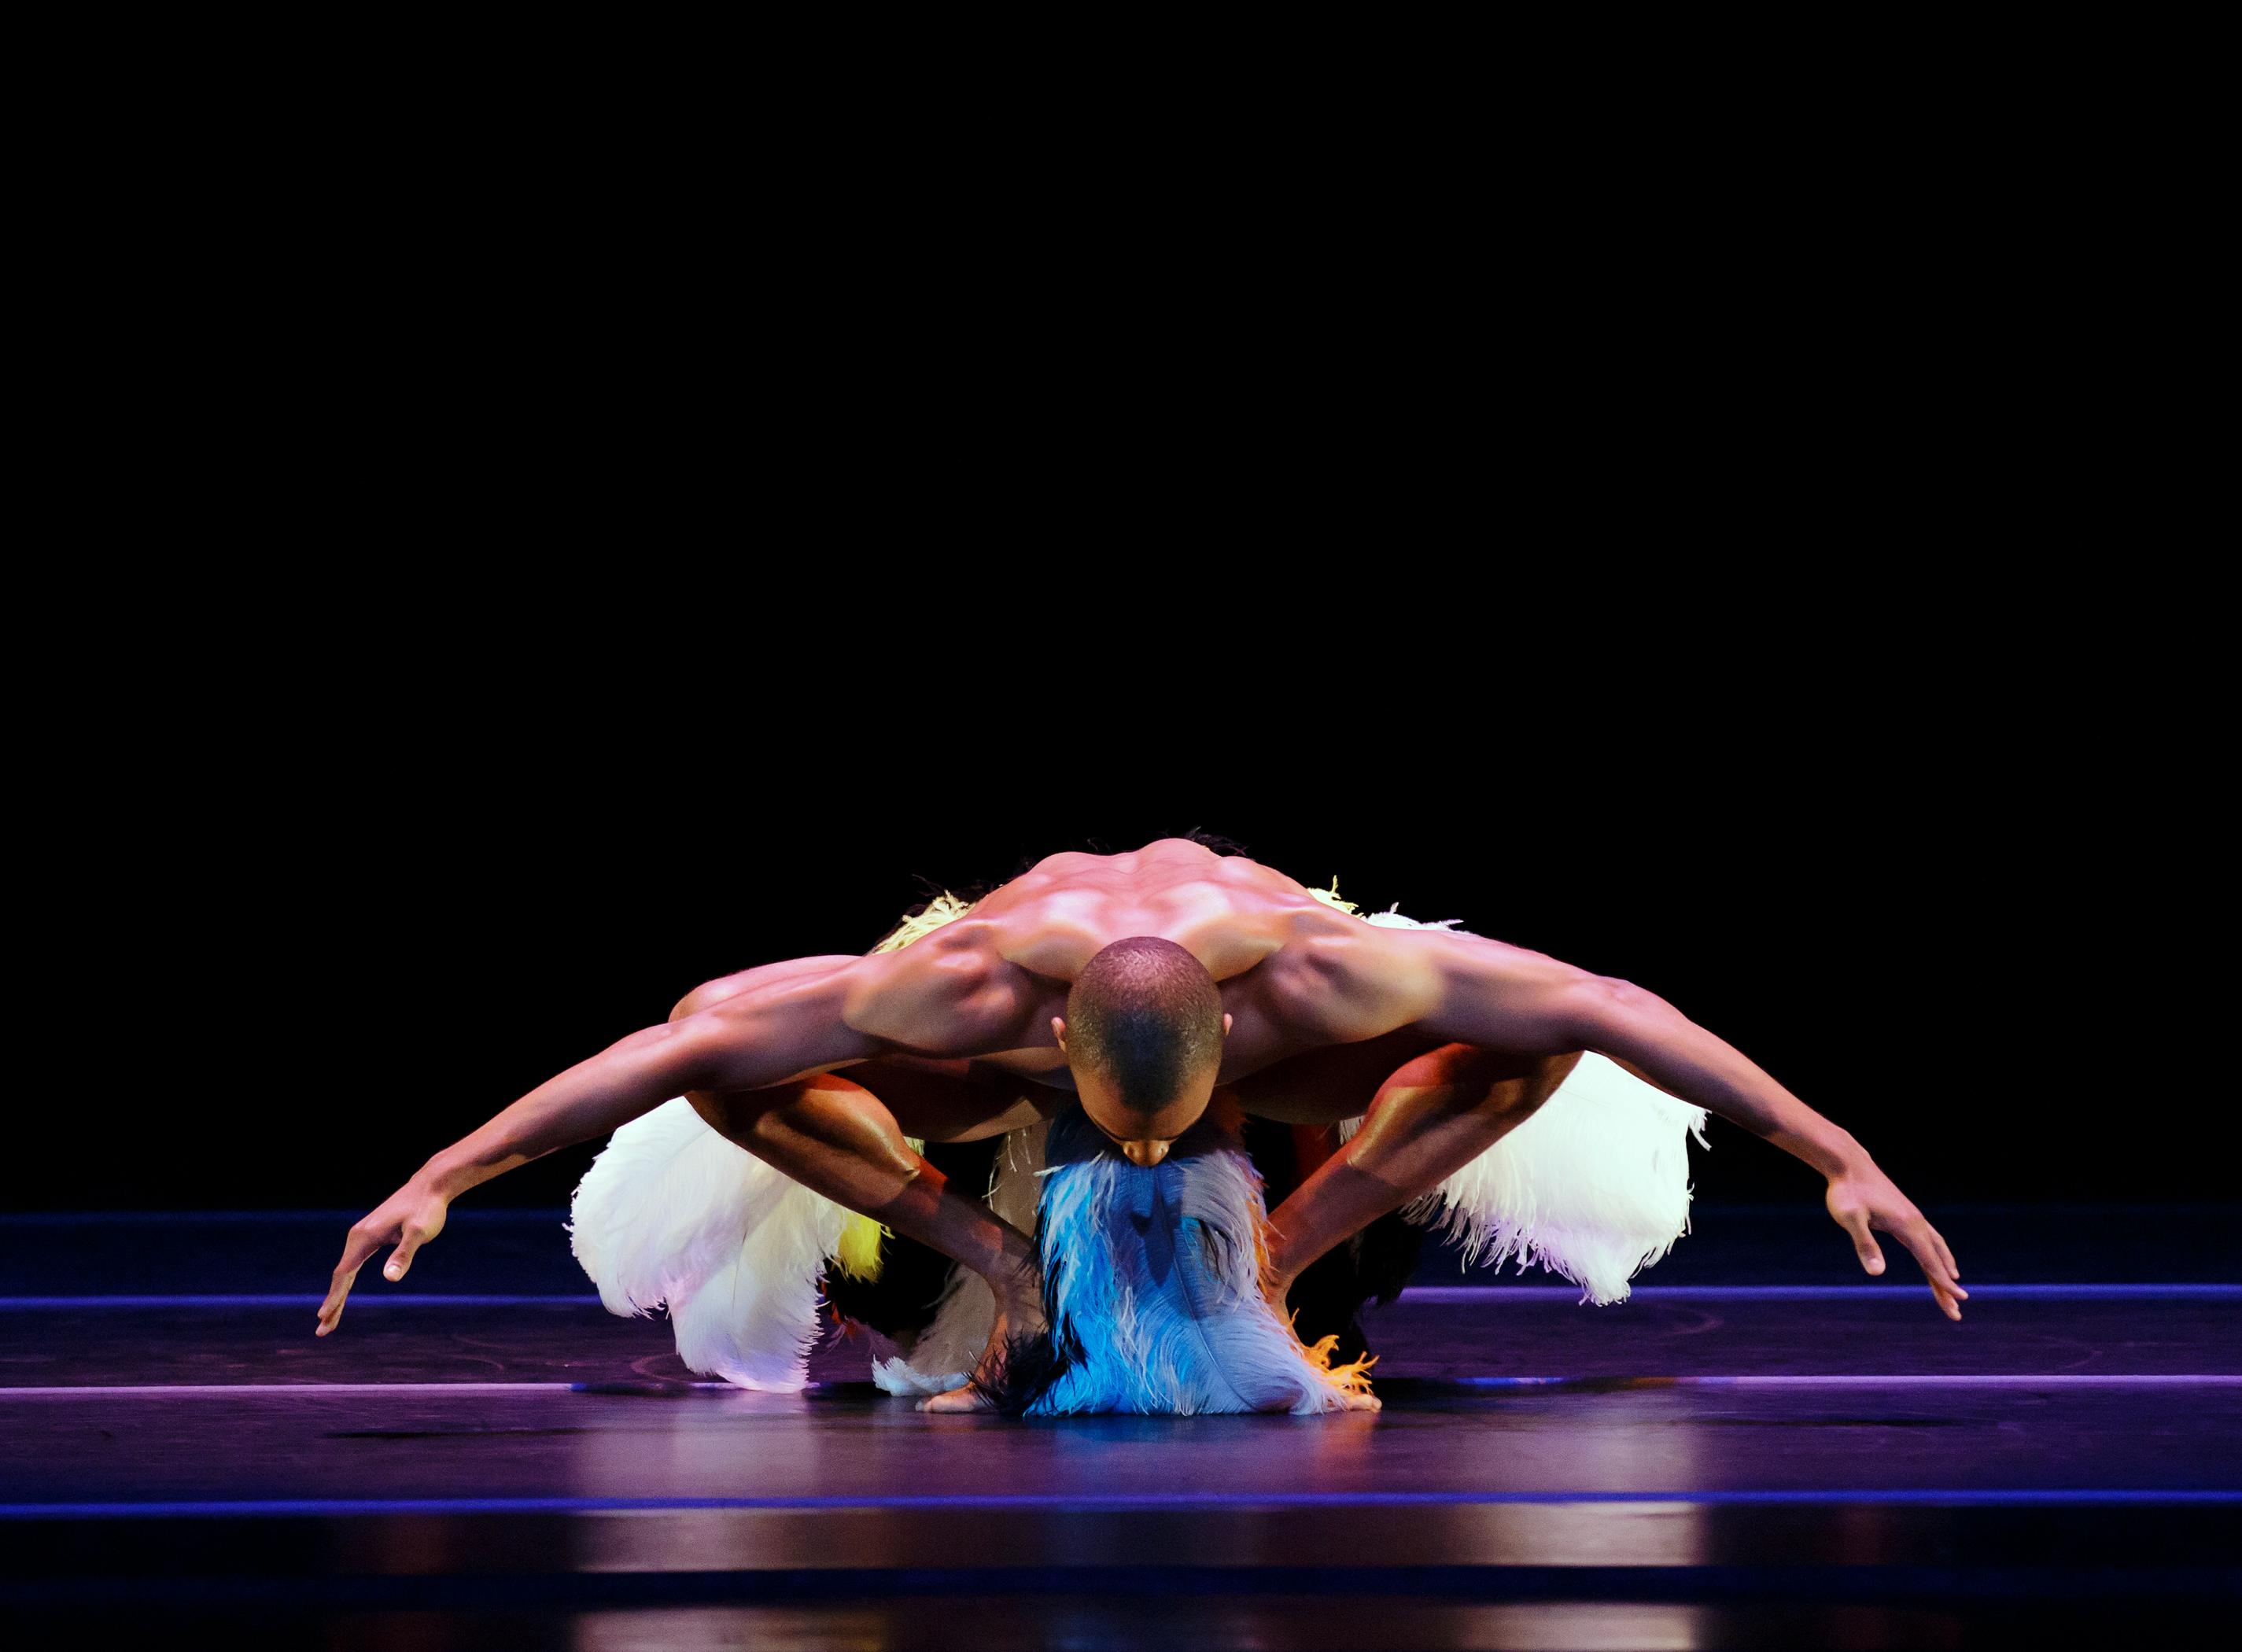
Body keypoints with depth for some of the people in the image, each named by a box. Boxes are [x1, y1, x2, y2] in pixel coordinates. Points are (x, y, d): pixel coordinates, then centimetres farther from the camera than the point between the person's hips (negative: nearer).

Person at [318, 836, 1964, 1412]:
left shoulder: (1310, 970, -47)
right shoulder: (969, 987, -47)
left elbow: (1614, 1013, -41)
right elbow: (678, 1044, -41)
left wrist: (1840, 1156, -41)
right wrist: (440, 1179, -42)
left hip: (1267, 1053, 1)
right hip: (1016, 1058, 0)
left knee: (1545, 1041, -24)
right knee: (716, 1065, -23)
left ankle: (1283, 1252, -5)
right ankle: (994, 1248, -3)